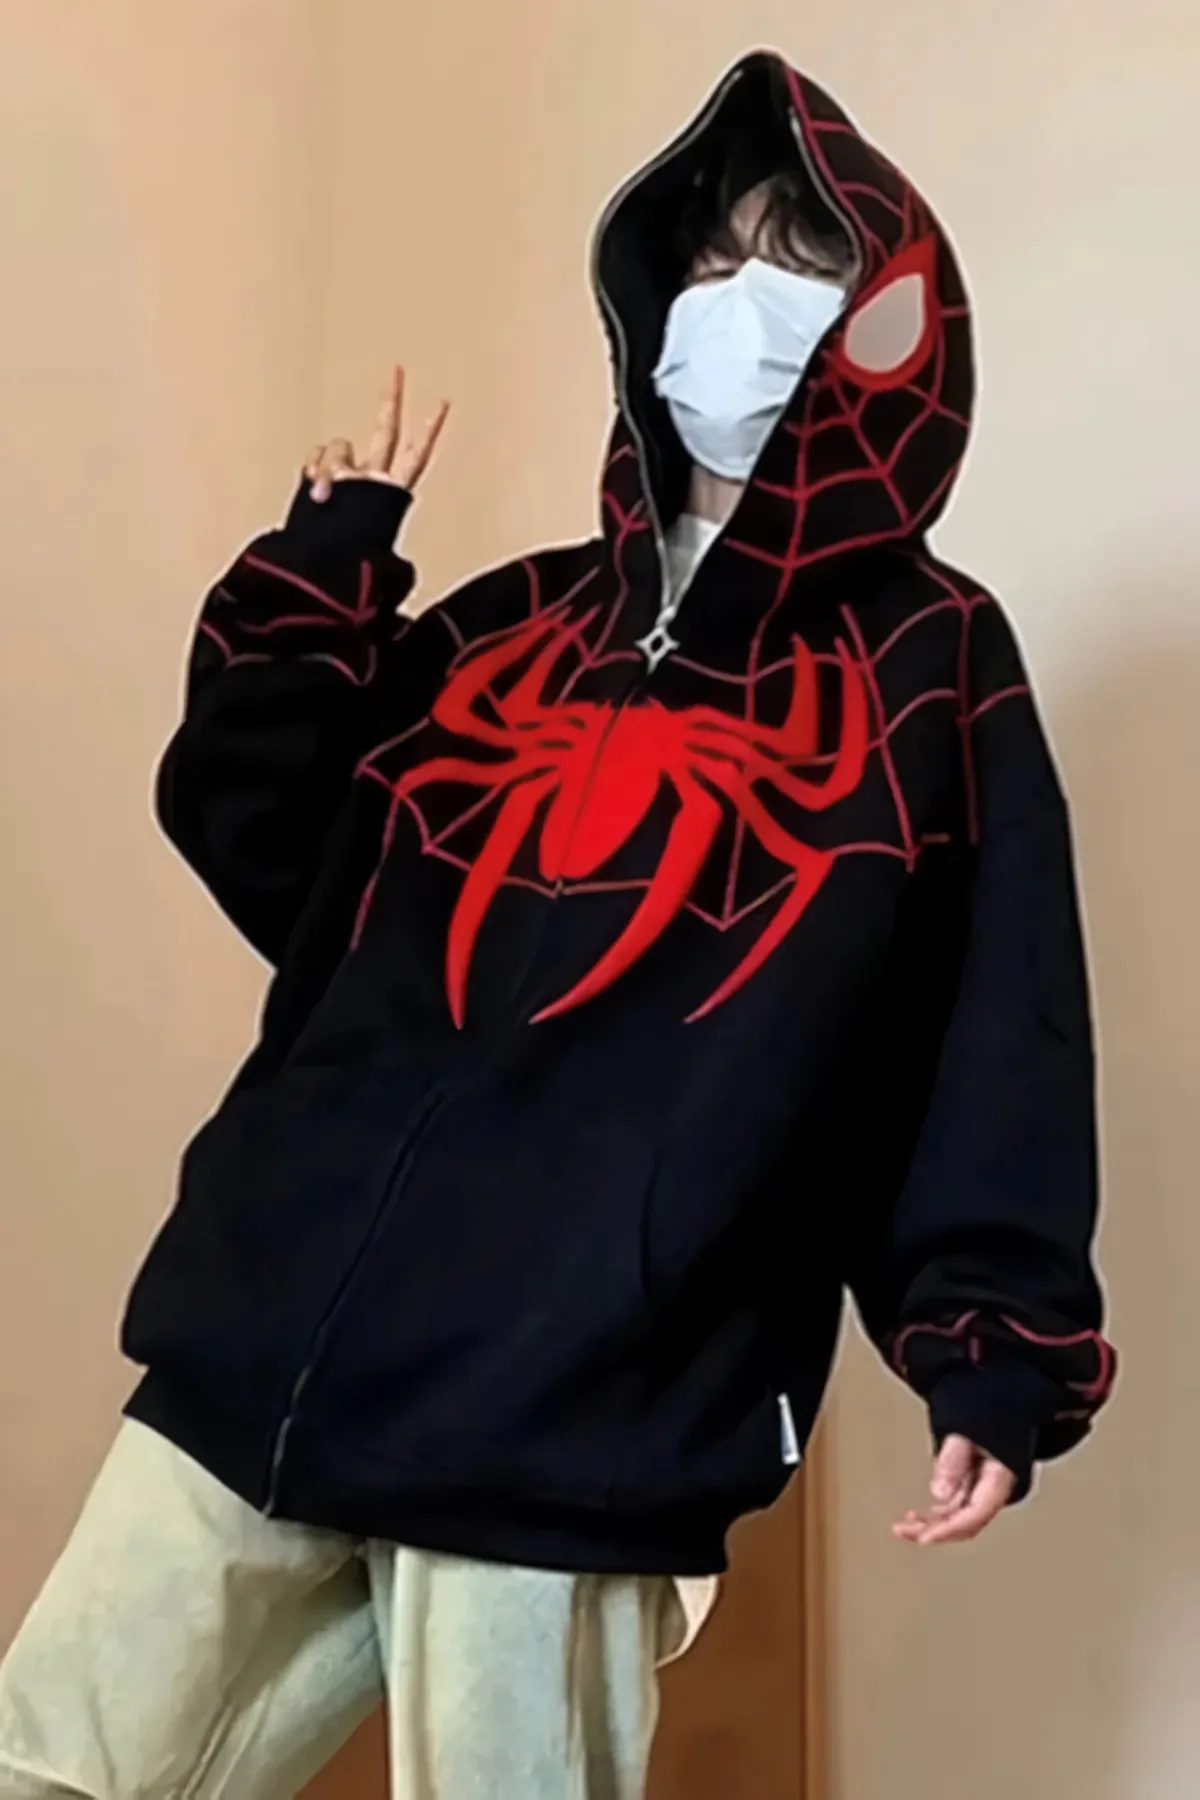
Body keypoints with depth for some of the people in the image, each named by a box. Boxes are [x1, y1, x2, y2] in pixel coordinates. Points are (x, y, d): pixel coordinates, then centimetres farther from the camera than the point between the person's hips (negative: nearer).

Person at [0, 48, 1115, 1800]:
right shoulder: (515, 628, 15)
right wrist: (323, 581, 7)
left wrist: (994, 1352, -7)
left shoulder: (929, 672, 4)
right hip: (259, 1361, 5)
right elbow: (263, 853, 15)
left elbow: (1000, 1040, 1)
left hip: (569, 1431, -4)